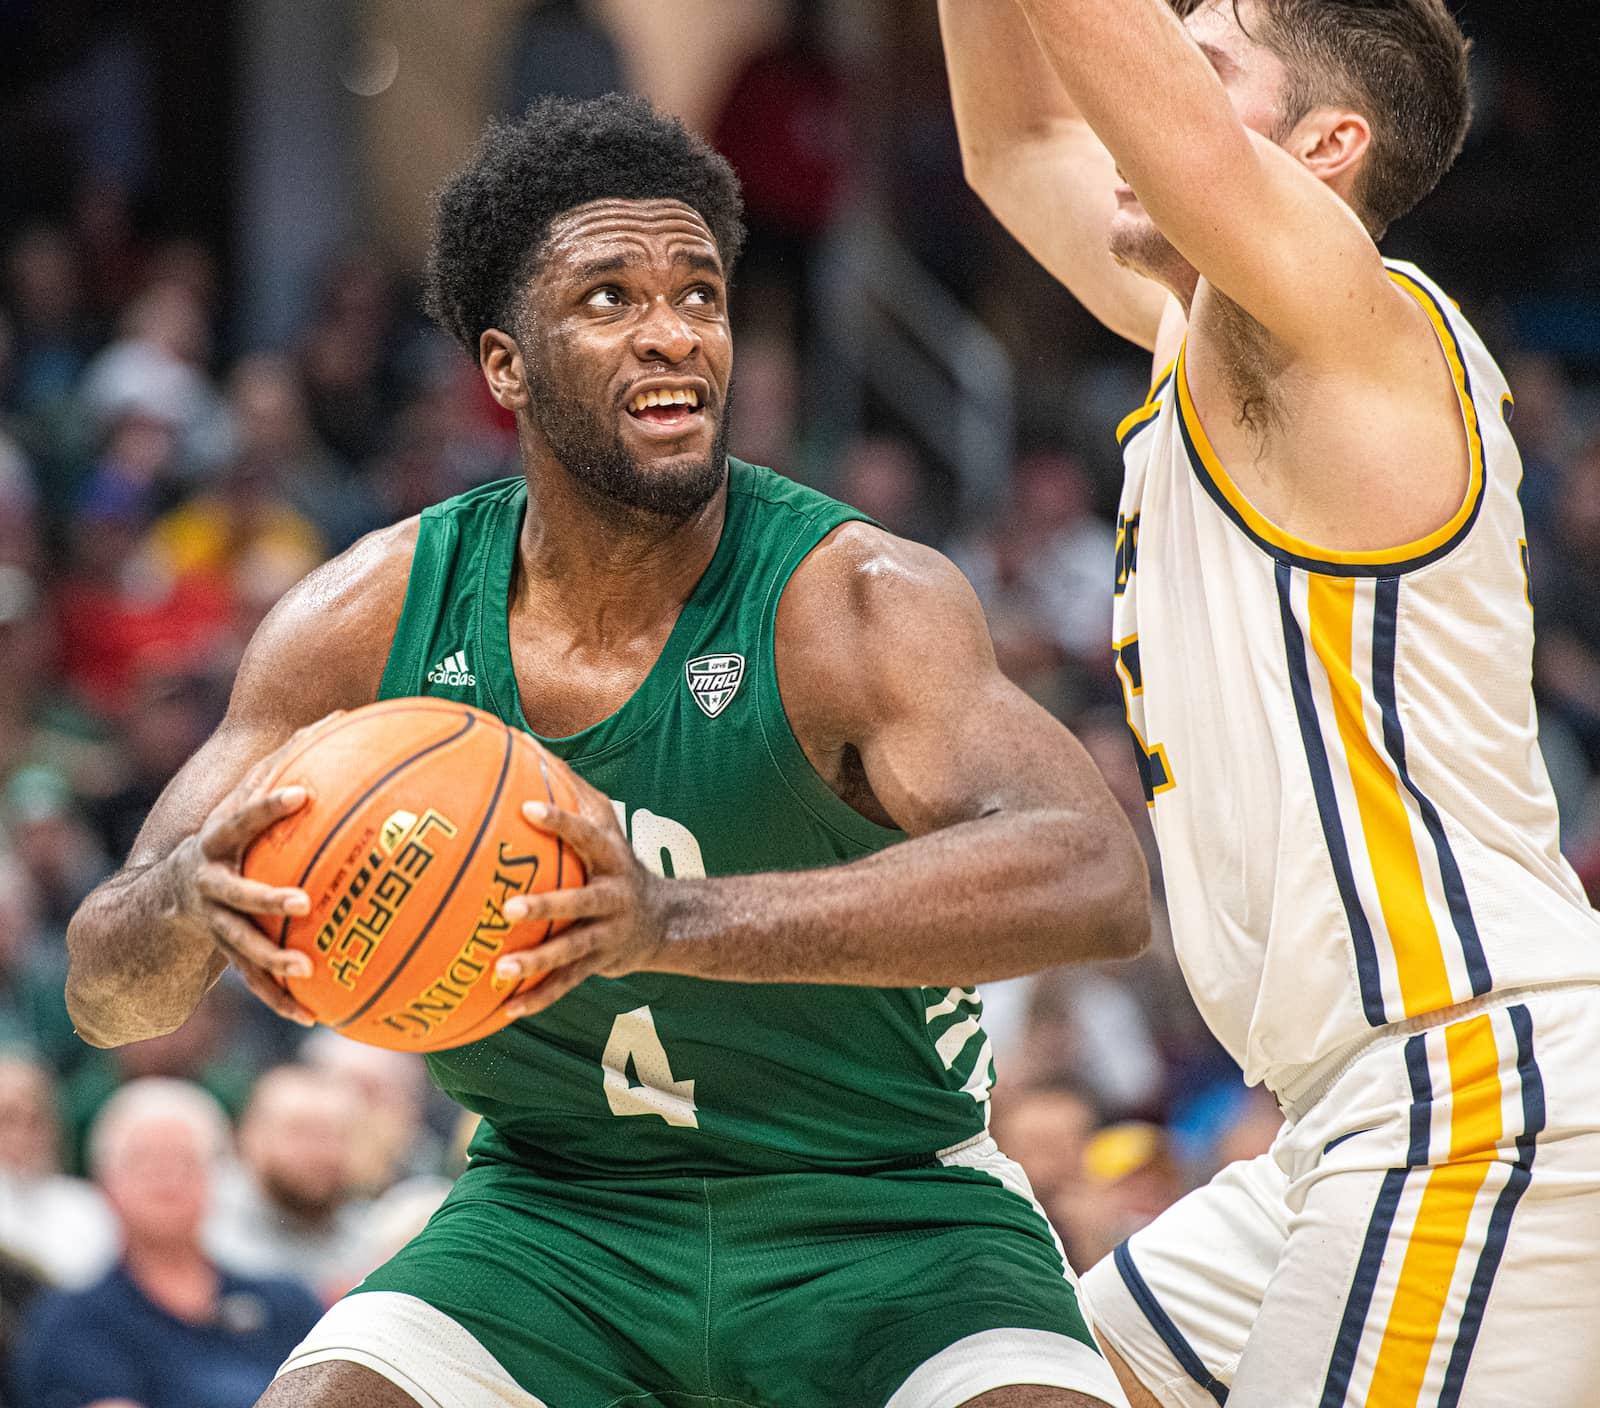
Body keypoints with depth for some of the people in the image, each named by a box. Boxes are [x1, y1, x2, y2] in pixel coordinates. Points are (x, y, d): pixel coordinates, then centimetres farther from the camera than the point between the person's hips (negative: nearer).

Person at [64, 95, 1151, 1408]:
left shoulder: (861, 600, -23)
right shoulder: (370, 620, -9)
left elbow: (1097, 879, -42)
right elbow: (108, 991, -6)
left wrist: (677, 923, -54)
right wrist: (189, 900, -34)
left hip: (883, 1213, -3)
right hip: (556, 1205, 3)